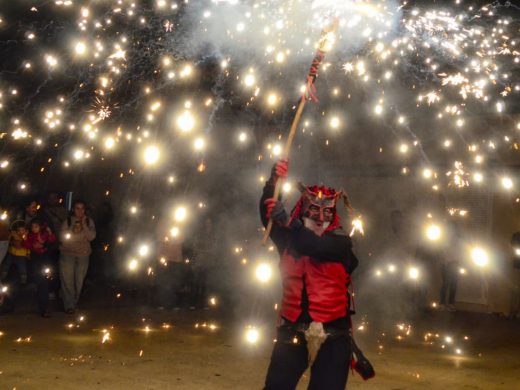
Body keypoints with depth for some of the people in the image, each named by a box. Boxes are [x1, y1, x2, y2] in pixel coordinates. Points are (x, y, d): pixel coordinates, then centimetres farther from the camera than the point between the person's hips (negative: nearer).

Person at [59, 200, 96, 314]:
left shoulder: (89, 221, 4)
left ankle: (74, 303, 21)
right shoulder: (67, 221, 0)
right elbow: (62, 238, -6)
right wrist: (73, 231, -17)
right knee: (67, 281, -9)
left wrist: (84, 225, -15)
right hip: (67, 254, -2)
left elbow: (91, 237, -8)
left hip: (83, 255, 2)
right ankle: (69, 306, -6)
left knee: (79, 281, 6)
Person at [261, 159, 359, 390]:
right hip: (293, 330, 2)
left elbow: (316, 246, -24)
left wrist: (286, 221, -33)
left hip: (332, 334, -2)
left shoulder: (340, 242, -4)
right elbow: (267, 213, -8)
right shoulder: (290, 237, 6)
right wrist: (273, 182, -24)